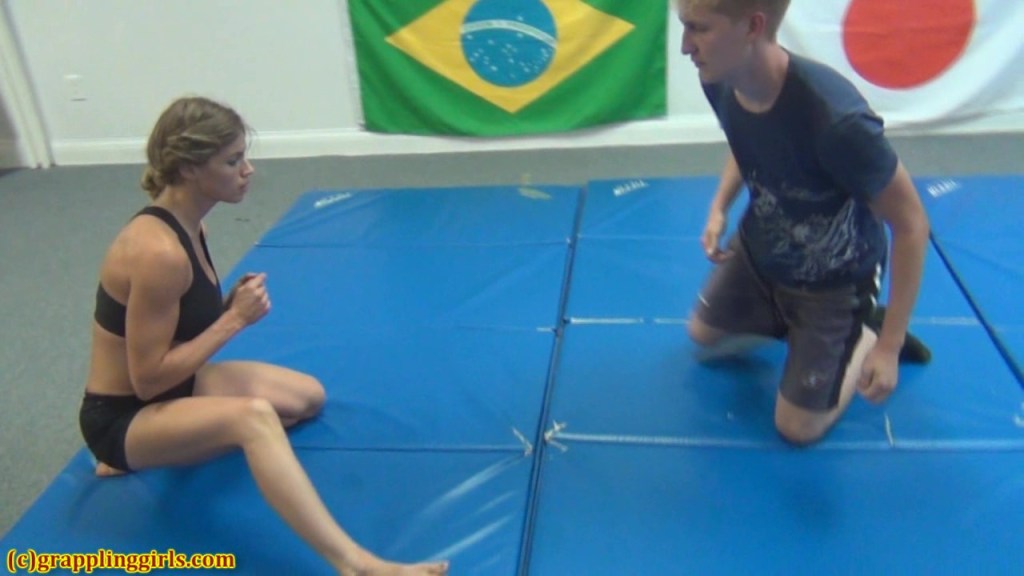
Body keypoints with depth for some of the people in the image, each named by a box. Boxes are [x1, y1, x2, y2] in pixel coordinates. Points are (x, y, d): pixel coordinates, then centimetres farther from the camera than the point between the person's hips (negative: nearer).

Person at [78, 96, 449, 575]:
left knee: (308, 397, 12)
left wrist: (232, 306, -9)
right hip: (122, 418, -9)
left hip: (168, 390, 9)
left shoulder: (182, 224, -1)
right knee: (254, 416, -37)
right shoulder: (158, 252, -29)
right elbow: (148, 379, -25)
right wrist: (235, 320, -22)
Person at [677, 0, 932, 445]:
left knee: (798, 429, 7)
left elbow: (911, 224, -27)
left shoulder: (835, 117, -43)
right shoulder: (720, 82, -21)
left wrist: (888, 346, -24)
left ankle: (867, 333, 27)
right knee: (703, 336, 24)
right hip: (759, 249, 6)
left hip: (833, 281, -6)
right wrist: (720, 207, -11)